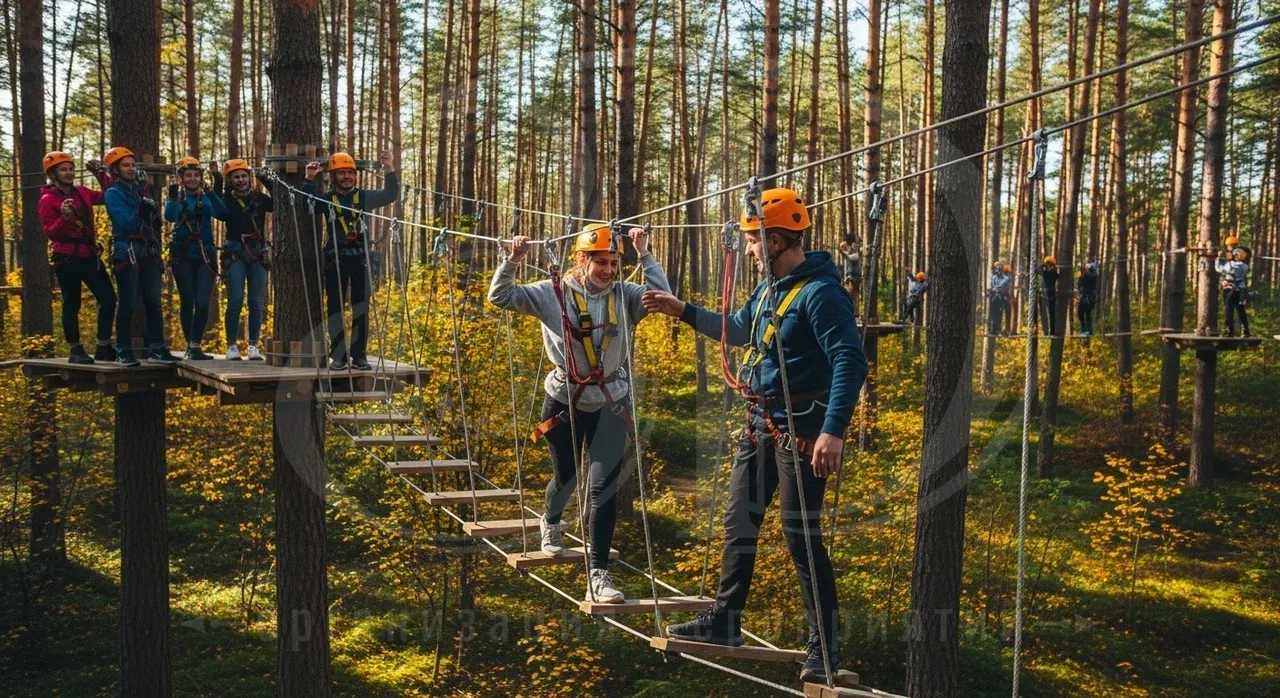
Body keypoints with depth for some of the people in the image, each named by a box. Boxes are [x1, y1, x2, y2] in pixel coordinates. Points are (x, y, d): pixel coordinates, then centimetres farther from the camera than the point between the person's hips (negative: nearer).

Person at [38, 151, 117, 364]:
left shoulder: (81, 192, 10)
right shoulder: (48, 200, -8)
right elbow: (51, 233, -14)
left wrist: (101, 175, 8)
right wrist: (64, 218, -31)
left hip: (90, 255, 7)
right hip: (67, 259, -7)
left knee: (108, 299, 6)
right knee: (72, 304, 0)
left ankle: (103, 347, 16)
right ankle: (76, 351, 10)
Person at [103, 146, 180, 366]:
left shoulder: (140, 189, 16)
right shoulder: (113, 194, -4)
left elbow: (154, 222, 18)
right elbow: (126, 224, -18)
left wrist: (153, 212, 0)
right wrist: (142, 212, -30)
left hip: (148, 253, 7)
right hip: (127, 254, -6)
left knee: (153, 302, 5)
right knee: (128, 304, -4)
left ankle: (157, 349, 9)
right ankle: (123, 352, 3)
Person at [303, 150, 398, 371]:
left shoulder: (365, 197, 7)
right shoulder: (327, 200, 6)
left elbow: (391, 195, 3)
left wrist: (389, 170, -8)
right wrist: (309, 180, -13)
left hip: (360, 259, 0)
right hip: (336, 260, 0)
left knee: (361, 308, 3)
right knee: (335, 307, 1)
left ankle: (359, 356, 10)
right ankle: (338, 356, 6)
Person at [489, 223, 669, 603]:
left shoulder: (624, 295, -3)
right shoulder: (553, 293, -6)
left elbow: (662, 297, -17)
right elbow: (500, 296, -6)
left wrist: (644, 255, -19)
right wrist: (513, 259, -18)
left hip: (610, 403, 0)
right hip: (564, 400, 0)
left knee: (604, 485, -8)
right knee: (565, 477, 18)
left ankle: (598, 574, -3)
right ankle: (551, 523, 54)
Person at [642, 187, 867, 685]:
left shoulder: (820, 293, -19)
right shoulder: (770, 287, 10)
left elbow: (850, 363, -25)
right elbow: (738, 331, 27)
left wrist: (834, 431, -32)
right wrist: (683, 311, 22)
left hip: (800, 429, -9)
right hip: (760, 424, 9)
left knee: (801, 536, -4)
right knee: (740, 523, 15)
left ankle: (825, 648, 7)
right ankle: (724, 622, 28)